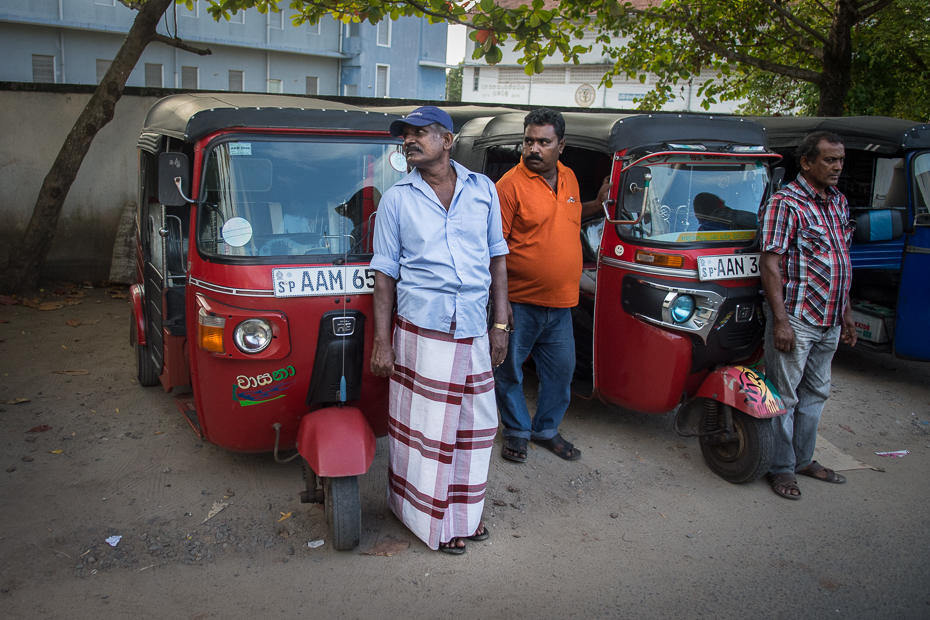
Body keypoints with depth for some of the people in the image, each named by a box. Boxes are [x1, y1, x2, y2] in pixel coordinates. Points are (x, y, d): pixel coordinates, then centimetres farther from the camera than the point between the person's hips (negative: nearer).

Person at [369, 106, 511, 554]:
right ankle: (435, 520, 20)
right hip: (421, 329, -3)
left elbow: (497, 257, 13)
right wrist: (382, 342, -3)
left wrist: (501, 323, 7)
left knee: (474, 424, 12)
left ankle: (464, 511, 31)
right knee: (425, 428, 3)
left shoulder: (483, 189, 8)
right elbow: (385, 274, 2)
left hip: (473, 331, 3)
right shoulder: (397, 199, 3)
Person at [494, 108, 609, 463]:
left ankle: (546, 429, 34)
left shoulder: (568, 178, 8)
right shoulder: (511, 184, -12)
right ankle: (517, 432, 27)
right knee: (509, 371, 7)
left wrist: (598, 203, 12)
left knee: (560, 371, 15)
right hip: (520, 303, -6)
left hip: (561, 304, 6)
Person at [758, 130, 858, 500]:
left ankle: (803, 459, 32)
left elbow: (840, 263, 20)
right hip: (796, 319, -8)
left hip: (829, 321, 8)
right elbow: (770, 263, -16)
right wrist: (781, 320, -21)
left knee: (815, 393, 17)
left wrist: (846, 313, 18)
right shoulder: (785, 203, -11)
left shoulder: (838, 202, 13)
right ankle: (781, 468, 14)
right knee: (784, 396, 1)